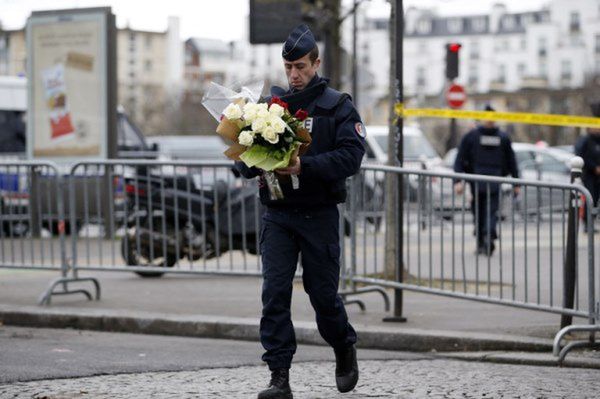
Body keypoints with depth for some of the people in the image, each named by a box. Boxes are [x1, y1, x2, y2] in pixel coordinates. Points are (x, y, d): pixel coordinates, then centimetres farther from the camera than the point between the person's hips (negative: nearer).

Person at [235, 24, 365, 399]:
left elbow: (351, 156, -13)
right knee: (274, 293, -7)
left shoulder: (338, 107, 0)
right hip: (277, 215, 3)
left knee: (323, 293, 6)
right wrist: (253, 160, -14)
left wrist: (304, 166, -24)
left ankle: (345, 350, 35)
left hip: (319, 215, -2)